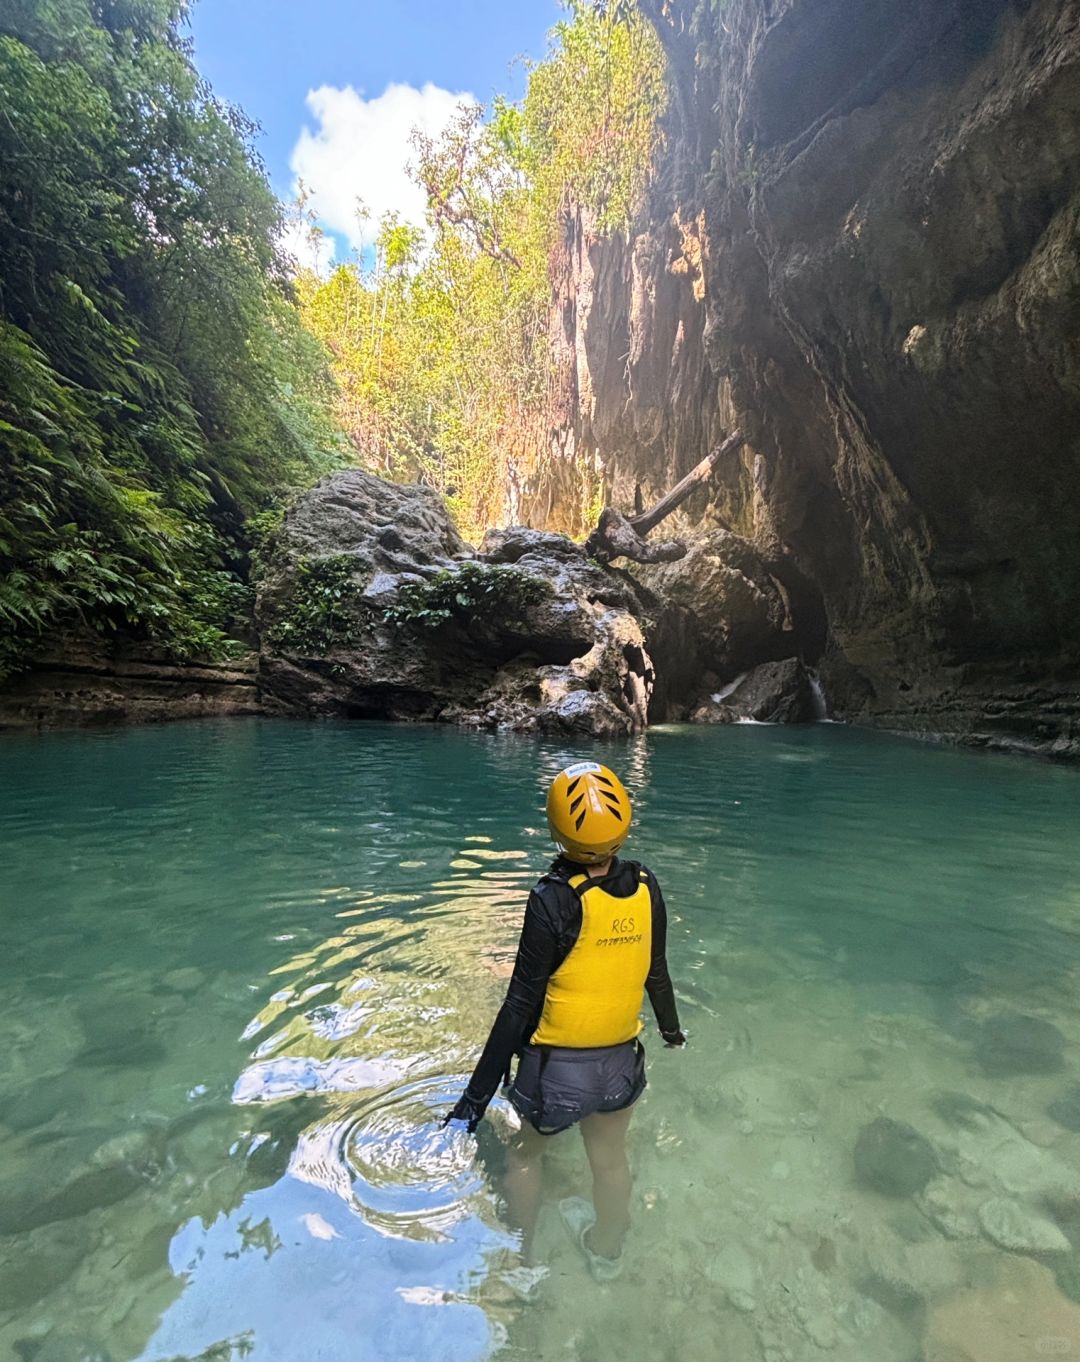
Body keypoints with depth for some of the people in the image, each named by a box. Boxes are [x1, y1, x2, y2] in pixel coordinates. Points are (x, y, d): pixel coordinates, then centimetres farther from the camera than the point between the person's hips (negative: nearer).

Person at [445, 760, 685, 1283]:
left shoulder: (553, 901, -26)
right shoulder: (646, 888, -12)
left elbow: (520, 1005, -21)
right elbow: (656, 973, 2)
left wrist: (479, 1091, -11)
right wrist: (671, 1027, 22)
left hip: (558, 1065, -3)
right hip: (622, 1061, 4)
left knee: (527, 1153, 27)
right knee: (610, 1160, 28)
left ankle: (520, 1256, 48)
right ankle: (607, 1255, 54)